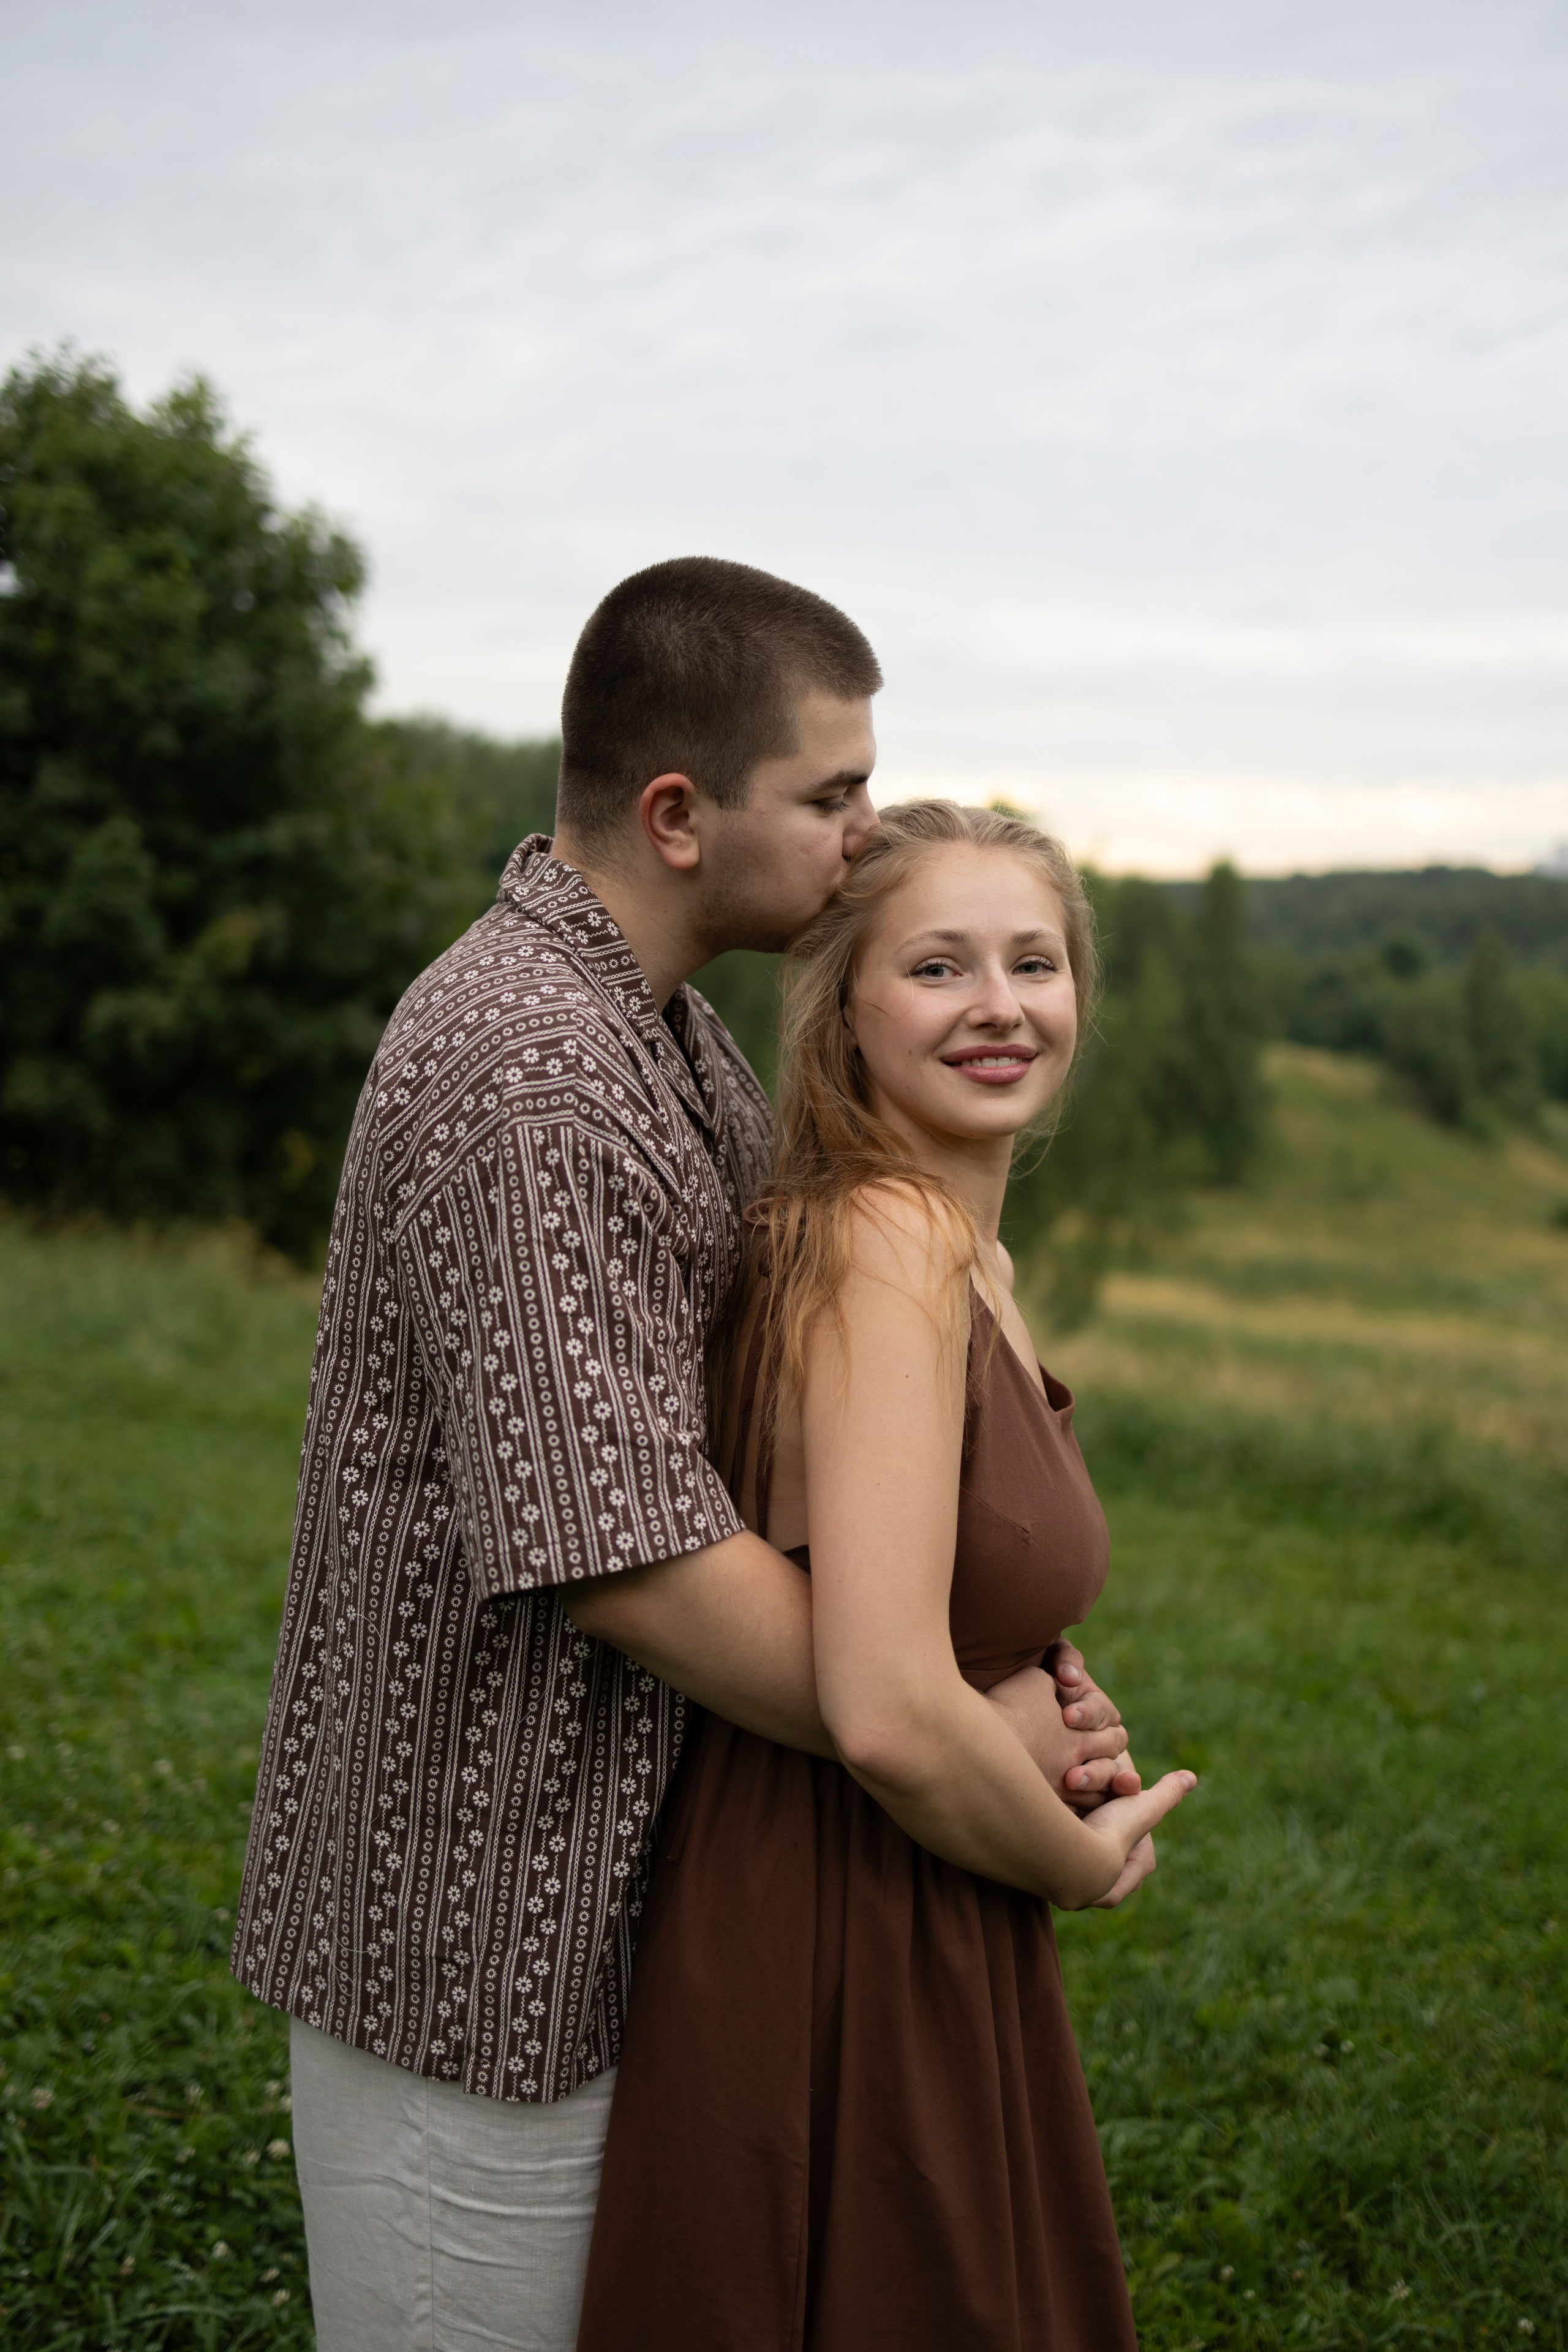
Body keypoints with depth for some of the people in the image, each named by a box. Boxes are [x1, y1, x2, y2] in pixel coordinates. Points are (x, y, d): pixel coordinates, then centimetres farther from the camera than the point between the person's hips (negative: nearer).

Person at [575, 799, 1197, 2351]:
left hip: (923, 1947, 9)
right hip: (844, 1971, -9)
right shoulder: (889, 1244, -23)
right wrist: (1086, 1859, -13)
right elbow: (889, 1715, -29)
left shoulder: (971, 1256, 7)